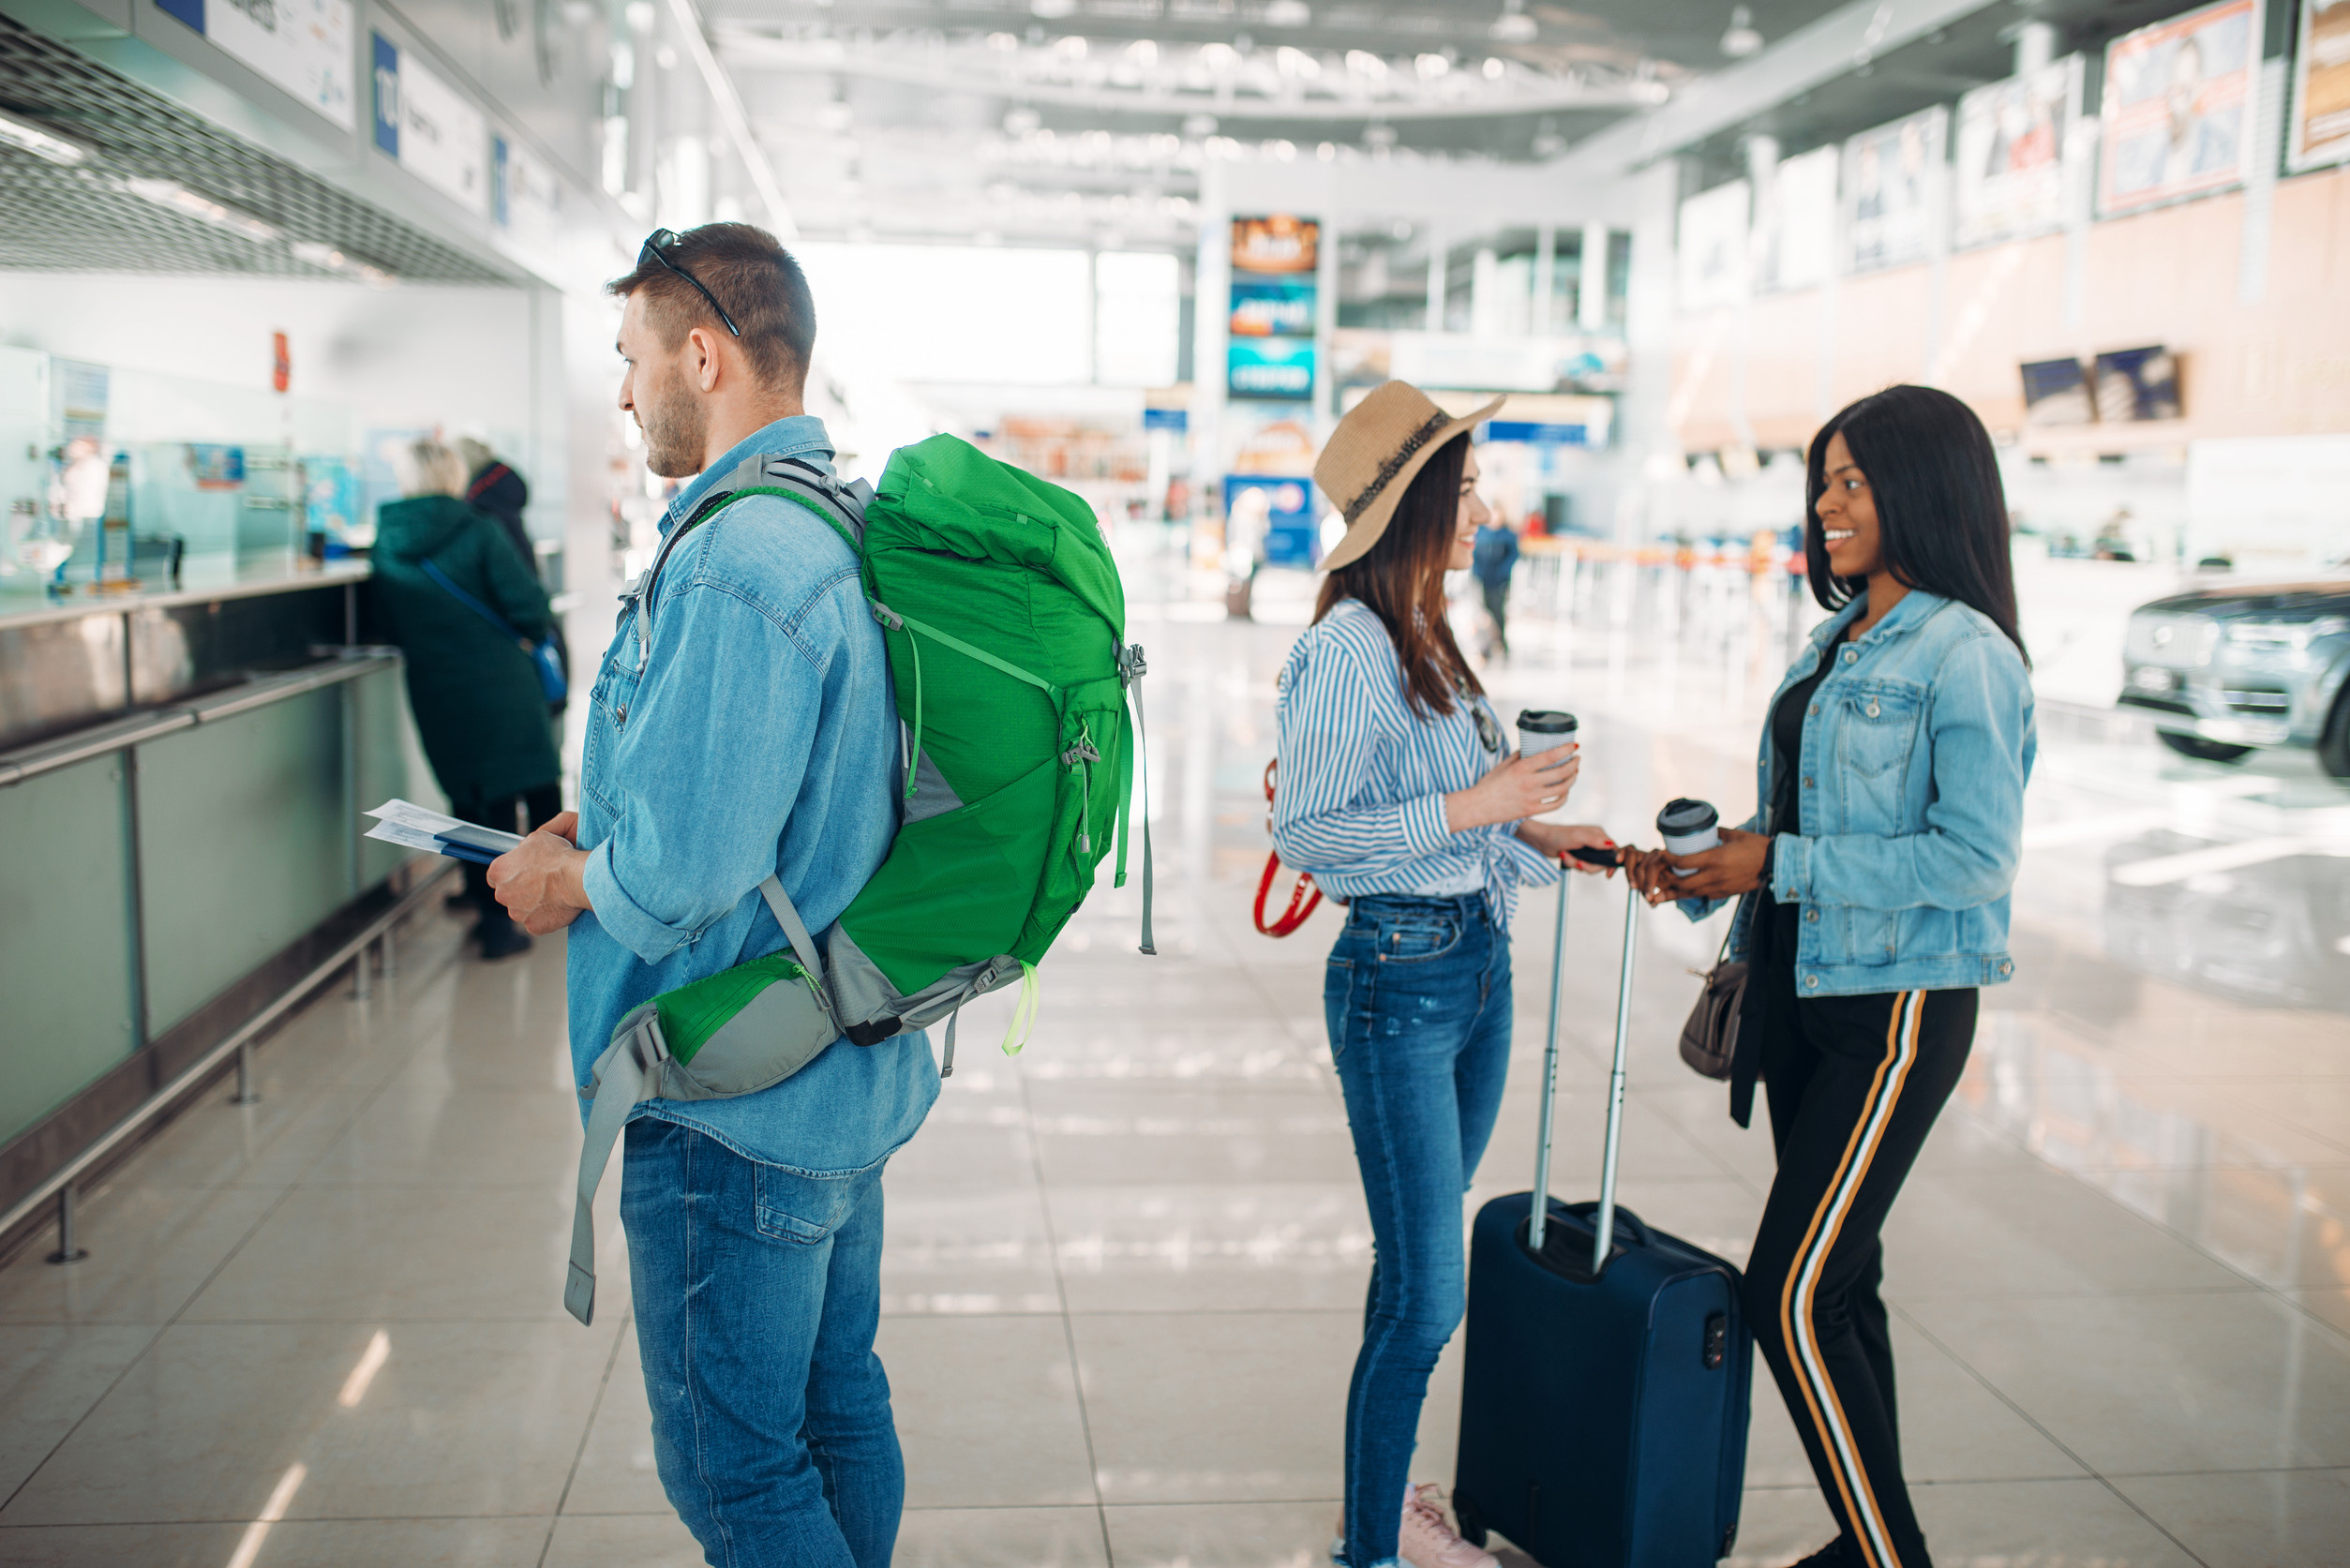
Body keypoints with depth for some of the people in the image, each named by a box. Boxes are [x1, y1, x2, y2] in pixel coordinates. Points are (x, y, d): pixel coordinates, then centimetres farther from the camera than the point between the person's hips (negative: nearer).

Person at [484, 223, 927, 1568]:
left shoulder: (738, 563, -24)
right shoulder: (847, 533, 8)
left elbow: (682, 871, -28)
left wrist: (566, 881, -8)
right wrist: (608, 823, 11)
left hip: (737, 1103, -10)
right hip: (851, 1069, 10)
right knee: (837, 1406, 22)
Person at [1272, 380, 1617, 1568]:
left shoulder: (1427, 639, 12)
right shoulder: (1347, 648, -16)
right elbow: (1302, 833, -19)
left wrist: (1532, 834, 7)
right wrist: (1472, 807, -20)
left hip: (1480, 959, 9)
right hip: (1398, 977, -9)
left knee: (1419, 1267, 18)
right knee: (1426, 1290, -3)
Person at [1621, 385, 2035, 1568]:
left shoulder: (1964, 656, -14)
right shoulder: (1836, 638, 12)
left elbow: (1977, 855, -20)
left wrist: (1778, 865, -19)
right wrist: (1704, 868, 1)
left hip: (1898, 1005, -9)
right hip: (1803, 988, 9)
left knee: (1790, 1297, -8)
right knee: (1837, 1281, 16)